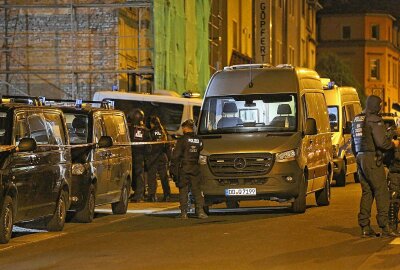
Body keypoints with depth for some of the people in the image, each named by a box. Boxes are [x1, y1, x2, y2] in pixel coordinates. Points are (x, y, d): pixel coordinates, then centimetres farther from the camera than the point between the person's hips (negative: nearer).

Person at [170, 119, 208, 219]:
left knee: (183, 191, 1)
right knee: (197, 190, 7)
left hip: (183, 169, -4)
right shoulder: (199, 141, 7)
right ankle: (200, 211, -1)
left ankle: (184, 213, -1)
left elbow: (176, 156, -9)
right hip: (195, 169, 4)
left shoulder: (182, 140, -8)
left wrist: (173, 169, -5)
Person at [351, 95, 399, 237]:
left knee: (367, 192, 11)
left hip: (360, 158, 9)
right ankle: (385, 227, -8)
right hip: (372, 158, -8)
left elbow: (353, 143, 23)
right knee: (381, 192, -5)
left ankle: (365, 227, 9)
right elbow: (381, 142, -19)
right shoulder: (374, 120, -12)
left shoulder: (356, 120, 15)